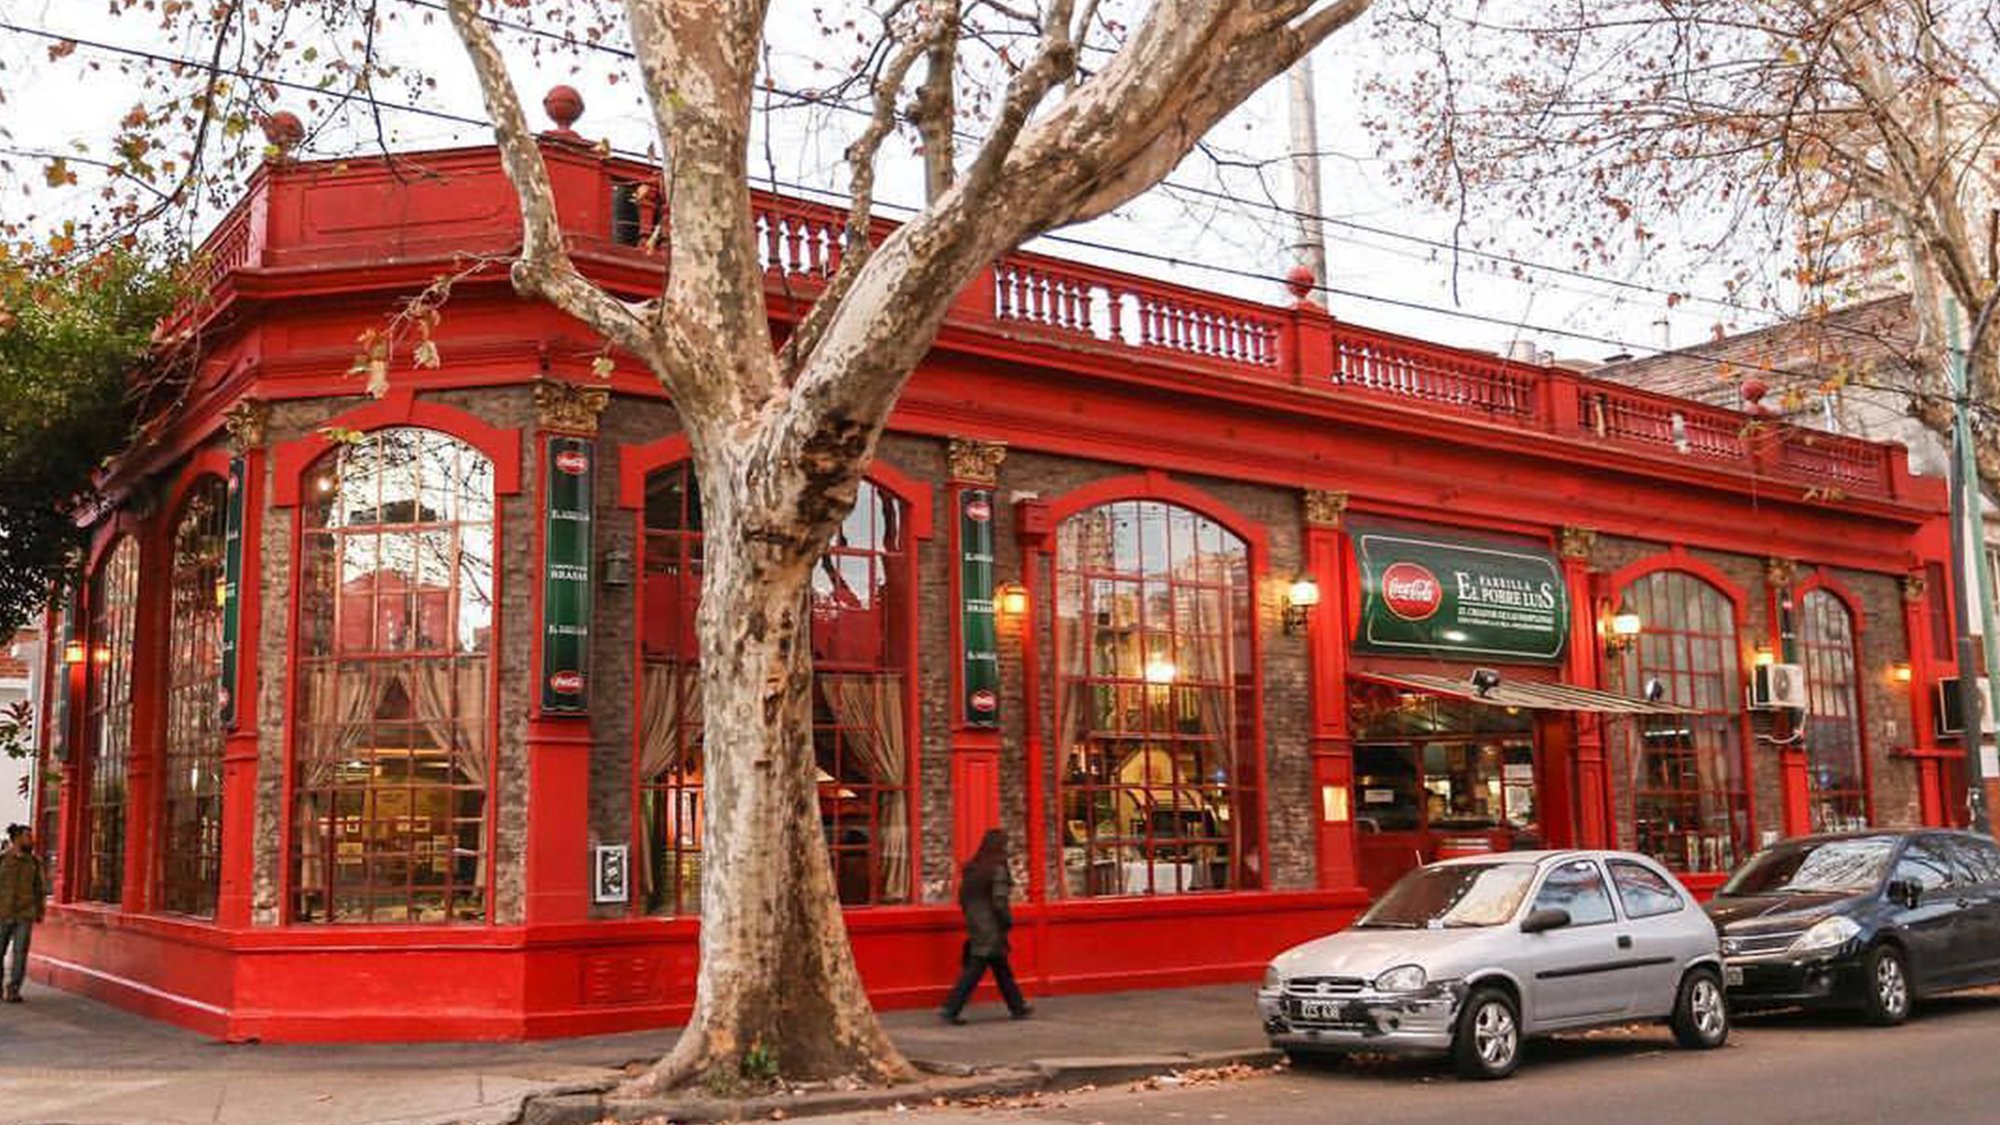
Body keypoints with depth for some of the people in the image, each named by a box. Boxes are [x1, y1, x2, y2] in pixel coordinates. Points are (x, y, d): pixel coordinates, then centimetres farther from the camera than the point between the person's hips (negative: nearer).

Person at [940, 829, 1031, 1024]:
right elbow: (999, 902, -19)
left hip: (975, 925, 8)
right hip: (992, 928, -8)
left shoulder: (971, 869, 7)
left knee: (1002, 969, 18)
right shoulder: (998, 869, -15)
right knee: (974, 970, -4)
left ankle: (1017, 1007, 27)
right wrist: (1008, 921, -6)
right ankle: (951, 1009, -6)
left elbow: (962, 897, 12)